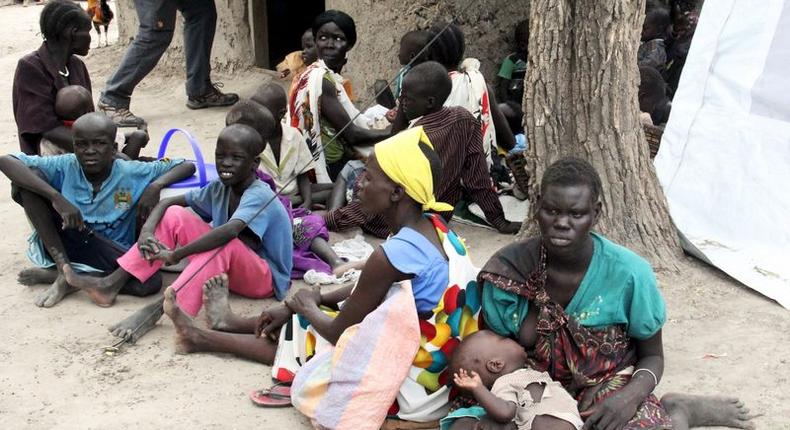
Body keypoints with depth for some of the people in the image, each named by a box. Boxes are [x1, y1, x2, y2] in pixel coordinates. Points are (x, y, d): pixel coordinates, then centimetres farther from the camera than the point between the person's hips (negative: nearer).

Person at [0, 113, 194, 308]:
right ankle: (64, 269, -16)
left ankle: (53, 275, -13)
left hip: (113, 257, 1)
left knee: (151, 281, -33)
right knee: (29, 176, -18)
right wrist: (56, 198, -33)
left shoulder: (131, 173, -11)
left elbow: (187, 166, -5)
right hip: (61, 247, 0)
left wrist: (156, 185, -25)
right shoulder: (66, 167, -12)